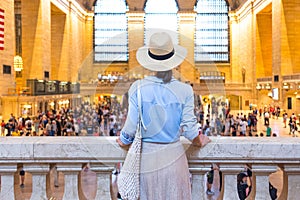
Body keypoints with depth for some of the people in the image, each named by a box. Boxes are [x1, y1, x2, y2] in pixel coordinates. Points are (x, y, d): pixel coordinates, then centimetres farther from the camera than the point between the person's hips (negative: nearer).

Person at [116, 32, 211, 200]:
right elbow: (189, 127, -7)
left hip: (146, 156, 0)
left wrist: (124, 141, 12)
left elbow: (132, 125, -9)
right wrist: (199, 142, 15)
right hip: (173, 154, 0)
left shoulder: (138, 88, -10)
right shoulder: (184, 90, -10)